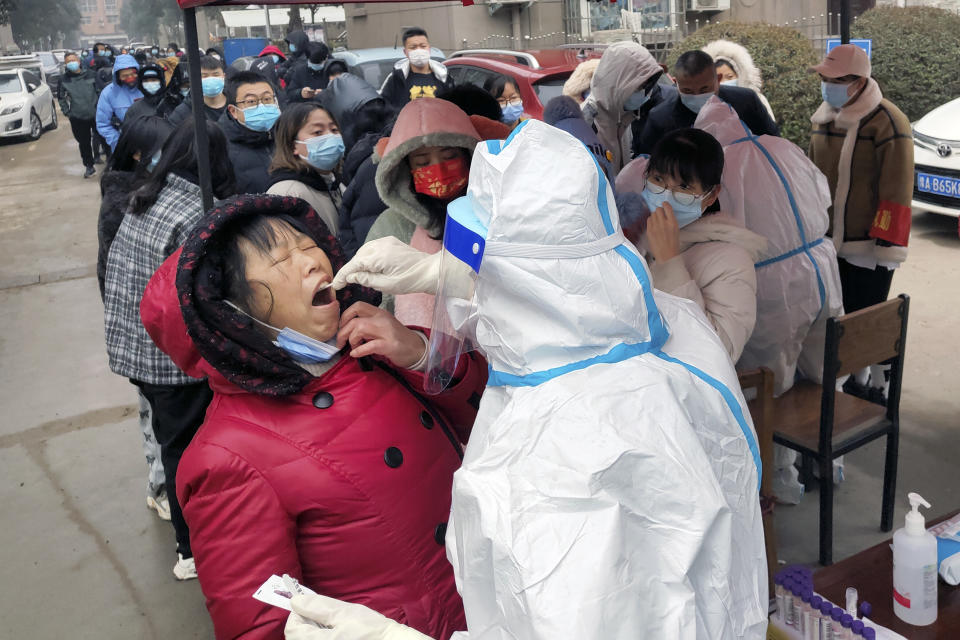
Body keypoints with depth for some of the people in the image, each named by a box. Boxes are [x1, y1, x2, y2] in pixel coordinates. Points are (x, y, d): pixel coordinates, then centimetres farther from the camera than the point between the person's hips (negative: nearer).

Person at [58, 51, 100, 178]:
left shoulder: (91, 74, -3)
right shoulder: (64, 79, 0)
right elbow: (61, 97, 12)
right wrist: (67, 112, 5)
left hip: (95, 114, -1)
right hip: (77, 118, 1)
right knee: (84, 143, 8)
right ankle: (89, 166, 21)